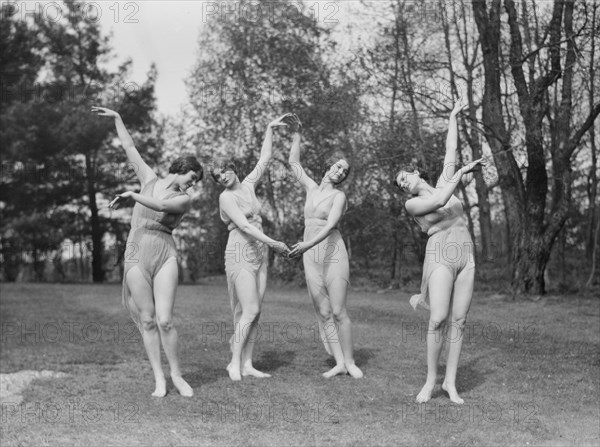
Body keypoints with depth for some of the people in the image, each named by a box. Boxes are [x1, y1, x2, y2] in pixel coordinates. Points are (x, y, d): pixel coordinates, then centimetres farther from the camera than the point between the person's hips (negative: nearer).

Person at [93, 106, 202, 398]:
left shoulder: (184, 199, 4)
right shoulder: (150, 180, 11)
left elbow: (162, 205, -16)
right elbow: (130, 149, 17)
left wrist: (131, 195, -12)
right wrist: (117, 118, 19)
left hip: (165, 256, -1)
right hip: (136, 255, 2)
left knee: (164, 320, -11)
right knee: (147, 320, 0)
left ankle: (176, 374, 6)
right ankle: (159, 379, 7)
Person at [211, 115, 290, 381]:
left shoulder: (248, 185, 11)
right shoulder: (226, 197, -8)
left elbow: (265, 159, 16)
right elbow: (244, 226, -17)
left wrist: (270, 129, 12)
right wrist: (273, 243, -18)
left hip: (259, 254, 7)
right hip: (240, 253, -7)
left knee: (255, 312, 2)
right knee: (250, 311, -13)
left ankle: (247, 364, 4)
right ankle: (234, 362, -4)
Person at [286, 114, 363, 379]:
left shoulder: (339, 196, -3)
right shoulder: (311, 188, 13)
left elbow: (330, 225, -18)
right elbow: (294, 163, 24)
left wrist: (308, 244, -32)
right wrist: (296, 134, 22)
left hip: (333, 254, -5)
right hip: (311, 258, 5)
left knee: (338, 312, -8)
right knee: (323, 313, 1)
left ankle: (350, 361, 2)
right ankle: (339, 362, 5)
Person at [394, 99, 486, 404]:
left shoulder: (442, 184, 16)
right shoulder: (412, 204, 2)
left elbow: (451, 151, 19)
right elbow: (441, 201, -15)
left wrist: (453, 117, 24)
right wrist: (462, 172, -10)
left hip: (466, 258, 4)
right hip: (440, 258, -4)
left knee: (458, 321, -2)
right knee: (438, 320, -16)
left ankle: (450, 382, 2)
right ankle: (430, 379, -3)